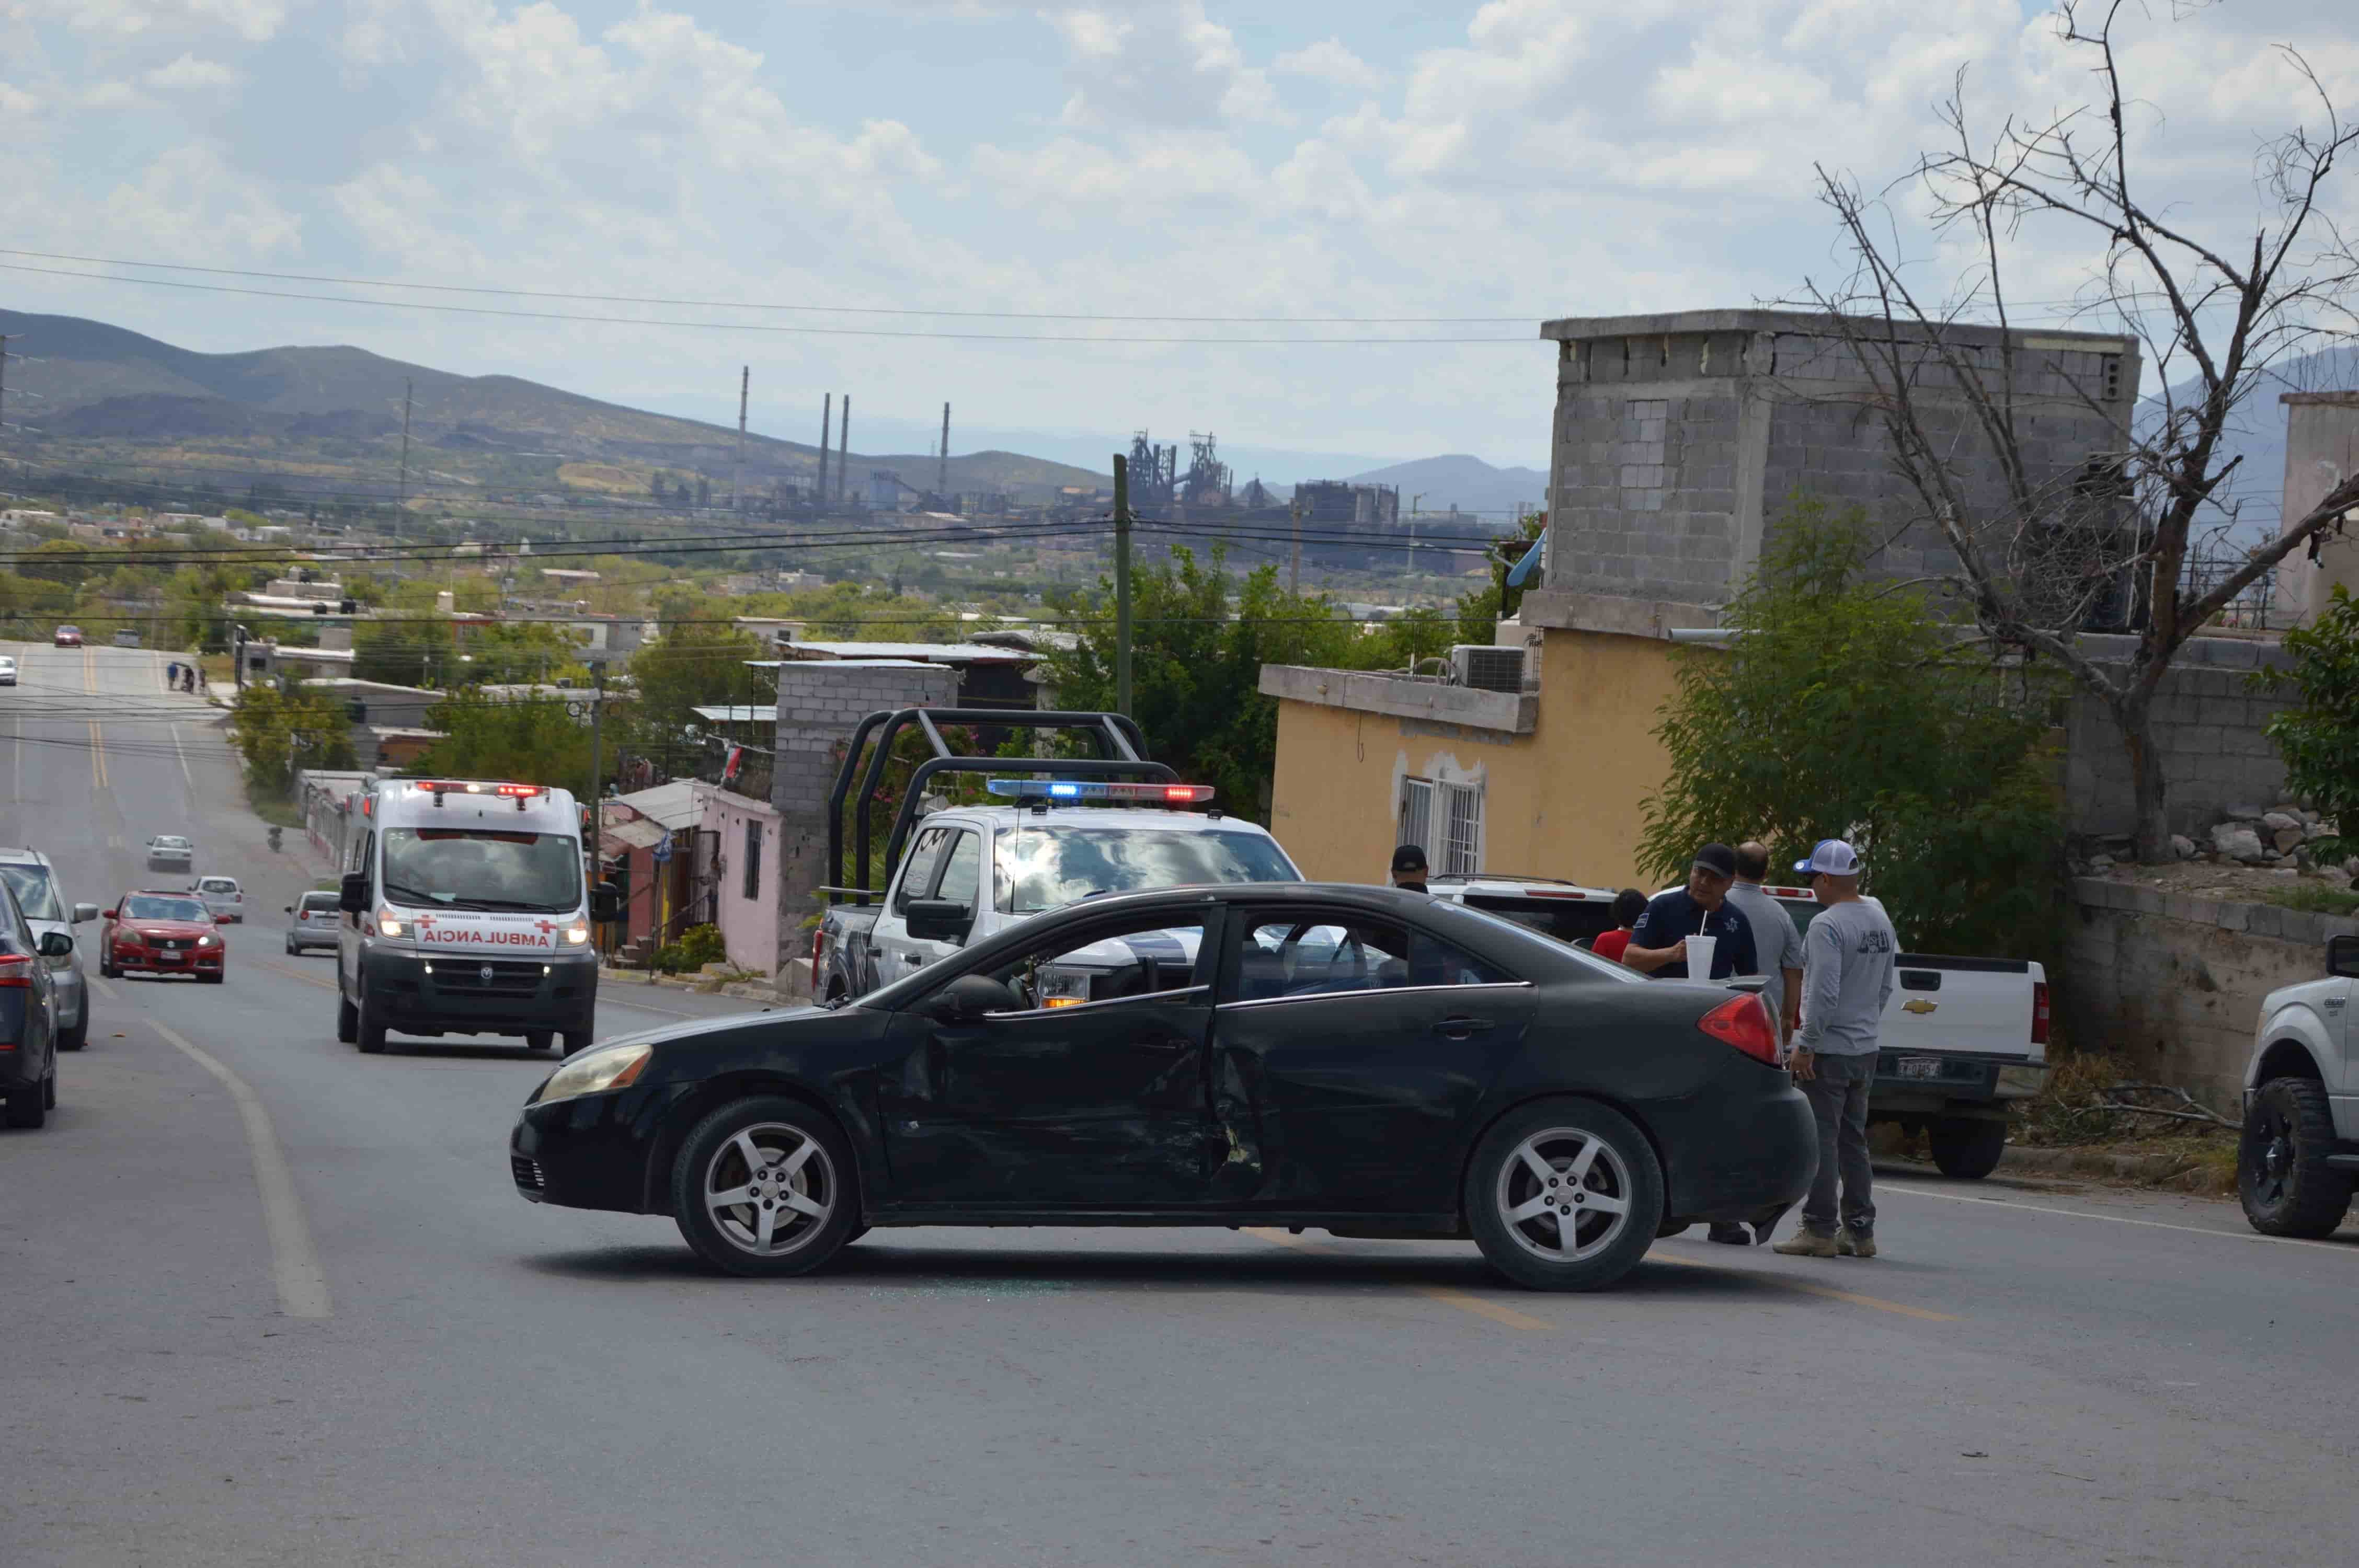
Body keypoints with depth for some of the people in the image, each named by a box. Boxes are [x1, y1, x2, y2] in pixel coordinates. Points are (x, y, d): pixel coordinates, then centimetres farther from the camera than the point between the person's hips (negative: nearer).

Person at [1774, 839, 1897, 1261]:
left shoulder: (1827, 926, -17)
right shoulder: (1880, 920, 11)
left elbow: (1824, 993, -23)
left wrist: (1806, 1045, -18)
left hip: (1829, 1051, -9)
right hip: (1866, 1048, 9)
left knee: (1821, 1141, -5)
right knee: (1853, 1143, 14)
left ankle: (1819, 1231, -5)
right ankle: (1860, 1231, 16)